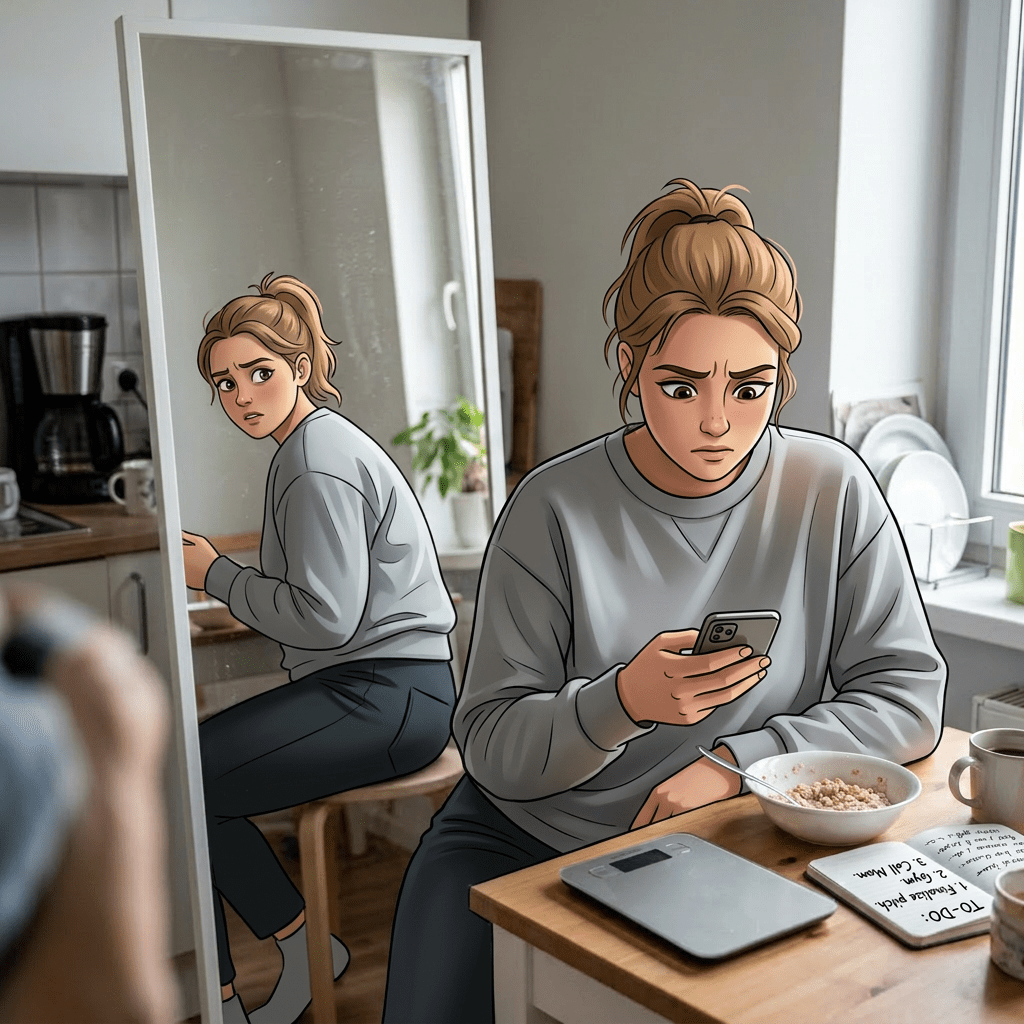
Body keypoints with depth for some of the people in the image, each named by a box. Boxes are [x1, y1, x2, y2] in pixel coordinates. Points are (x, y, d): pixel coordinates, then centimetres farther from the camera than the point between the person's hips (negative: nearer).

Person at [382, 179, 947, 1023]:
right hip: (526, 837, -1)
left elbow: (911, 697, -5)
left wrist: (735, 761, -17)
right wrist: (621, 702, -31)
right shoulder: (556, 509, -13)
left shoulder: (831, 491, -8)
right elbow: (490, 746, -11)